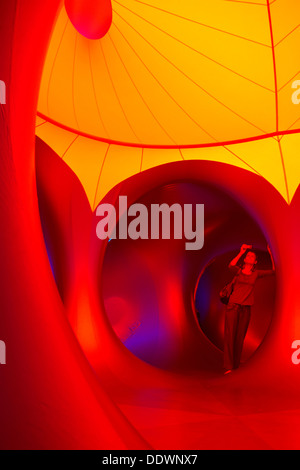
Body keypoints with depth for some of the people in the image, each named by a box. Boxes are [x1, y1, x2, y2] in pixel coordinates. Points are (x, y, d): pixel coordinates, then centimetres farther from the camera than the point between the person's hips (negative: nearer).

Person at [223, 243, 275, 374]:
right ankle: (228, 367, -10)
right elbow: (231, 266, -18)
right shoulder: (239, 270, 6)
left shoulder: (256, 273, 12)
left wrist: (271, 254, -1)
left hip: (246, 309, 2)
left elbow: (274, 271, 4)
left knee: (240, 338, 1)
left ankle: (236, 366, 9)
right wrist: (241, 252, -20)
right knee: (229, 335, -10)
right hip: (233, 306, -2)